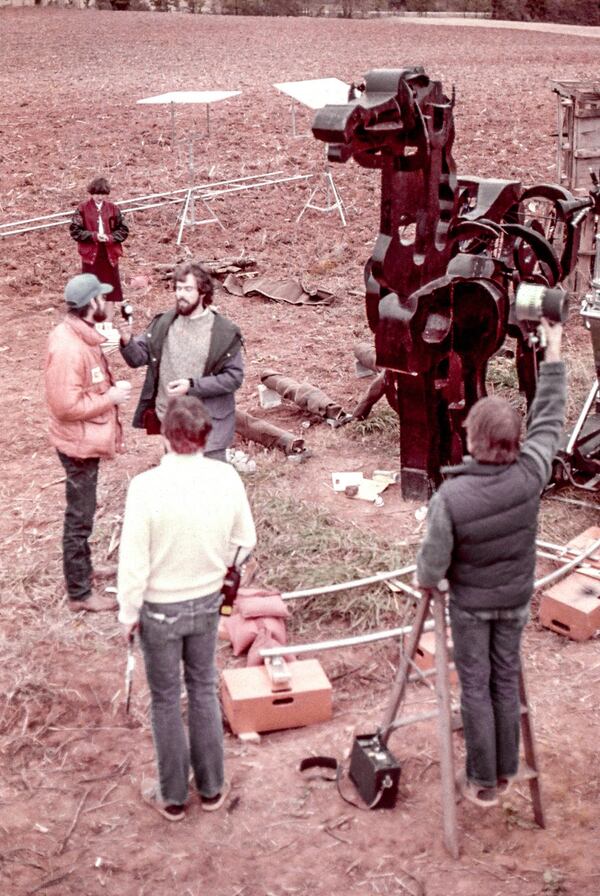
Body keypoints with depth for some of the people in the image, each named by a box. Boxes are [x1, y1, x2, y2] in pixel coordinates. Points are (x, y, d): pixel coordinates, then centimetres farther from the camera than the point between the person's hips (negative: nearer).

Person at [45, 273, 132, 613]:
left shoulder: (81, 336, 4)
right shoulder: (68, 347, -27)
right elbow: (67, 405, -27)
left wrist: (111, 388, 0)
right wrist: (112, 397, -19)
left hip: (88, 440, 10)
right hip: (80, 443, -10)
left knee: (83, 513, 23)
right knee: (79, 517, 2)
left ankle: (82, 569, 39)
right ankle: (80, 593, 14)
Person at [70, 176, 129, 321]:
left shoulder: (113, 209, 2)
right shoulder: (83, 209, -3)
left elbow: (123, 230, 4)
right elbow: (74, 230, -6)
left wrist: (110, 237, -14)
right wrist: (93, 235, -17)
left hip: (109, 253, 2)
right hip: (90, 253, -1)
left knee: (110, 283, 5)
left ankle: (109, 318, 15)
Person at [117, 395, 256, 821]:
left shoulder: (147, 486, -26)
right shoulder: (227, 478, -15)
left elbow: (134, 561, -20)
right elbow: (244, 541, -1)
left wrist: (129, 613, -5)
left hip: (160, 608, -3)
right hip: (207, 601, 3)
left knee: (166, 700, 13)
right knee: (204, 691, 21)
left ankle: (173, 797, 28)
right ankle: (212, 787, 33)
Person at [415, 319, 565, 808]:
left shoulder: (450, 497, -30)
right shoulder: (530, 476, -23)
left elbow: (432, 567, -21)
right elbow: (549, 420, -8)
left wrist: (426, 581, 4)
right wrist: (554, 354, 0)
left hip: (470, 603, -3)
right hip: (515, 600, 3)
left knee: (475, 687, 11)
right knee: (506, 680, 18)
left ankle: (482, 782, 21)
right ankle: (505, 772, 32)